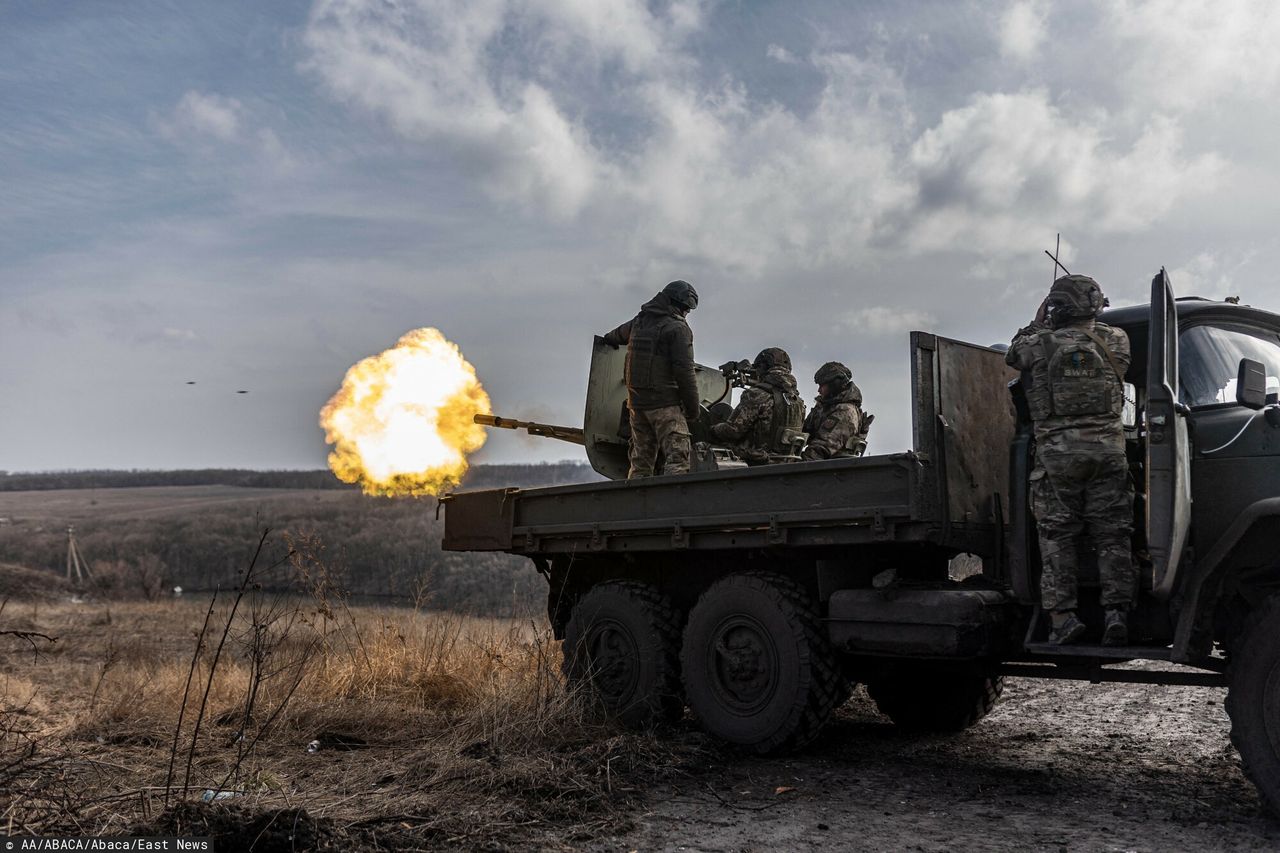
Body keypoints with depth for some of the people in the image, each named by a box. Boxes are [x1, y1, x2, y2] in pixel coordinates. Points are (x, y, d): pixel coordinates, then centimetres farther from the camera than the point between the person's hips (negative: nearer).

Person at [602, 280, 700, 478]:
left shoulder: (638, 322, 14)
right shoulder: (677, 328, -8)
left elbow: (615, 336, 36)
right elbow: (684, 371, -14)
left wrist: (609, 339, 60)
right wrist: (693, 407, -8)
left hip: (637, 401, 7)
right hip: (665, 402, -7)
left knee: (640, 461, 12)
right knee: (677, 457, -11)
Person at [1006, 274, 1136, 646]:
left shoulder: (1040, 344, 0)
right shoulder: (1115, 340, 6)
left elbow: (1013, 353, 20)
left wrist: (1037, 323, 29)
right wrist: (1090, 321, 37)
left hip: (1057, 451, -2)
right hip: (1107, 448, 2)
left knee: (1057, 536, 3)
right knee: (1112, 535, 7)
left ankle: (1062, 616, -3)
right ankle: (1117, 612, 1)